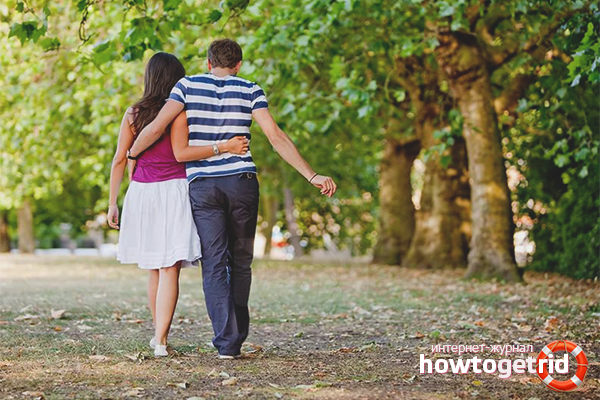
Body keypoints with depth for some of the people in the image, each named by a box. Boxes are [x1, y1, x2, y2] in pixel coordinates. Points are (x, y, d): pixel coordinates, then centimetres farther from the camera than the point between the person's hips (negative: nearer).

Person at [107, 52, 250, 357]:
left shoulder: (132, 114, 6)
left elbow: (119, 160, 5)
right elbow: (180, 153, -17)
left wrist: (112, 203, 10)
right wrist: (224, 147, -19)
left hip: (140, 193, 5)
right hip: (172, 192, -5)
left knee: (154, 269, 18)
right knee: (170, 269, -4)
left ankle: (158, 335, 29)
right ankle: (161, 340, -11)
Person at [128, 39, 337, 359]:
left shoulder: (188, 86, 6)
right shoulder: (249, 91, 6)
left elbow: (156, 128, -3)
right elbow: (276, 137, -4)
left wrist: (130, 156, 13)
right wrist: (312, 176, -4)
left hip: (202, 186, 0)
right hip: (242, 182, 1)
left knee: (214, 265, 1)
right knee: (240, 263, 13)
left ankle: (226, 341, -8)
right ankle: (236, 338, 19)